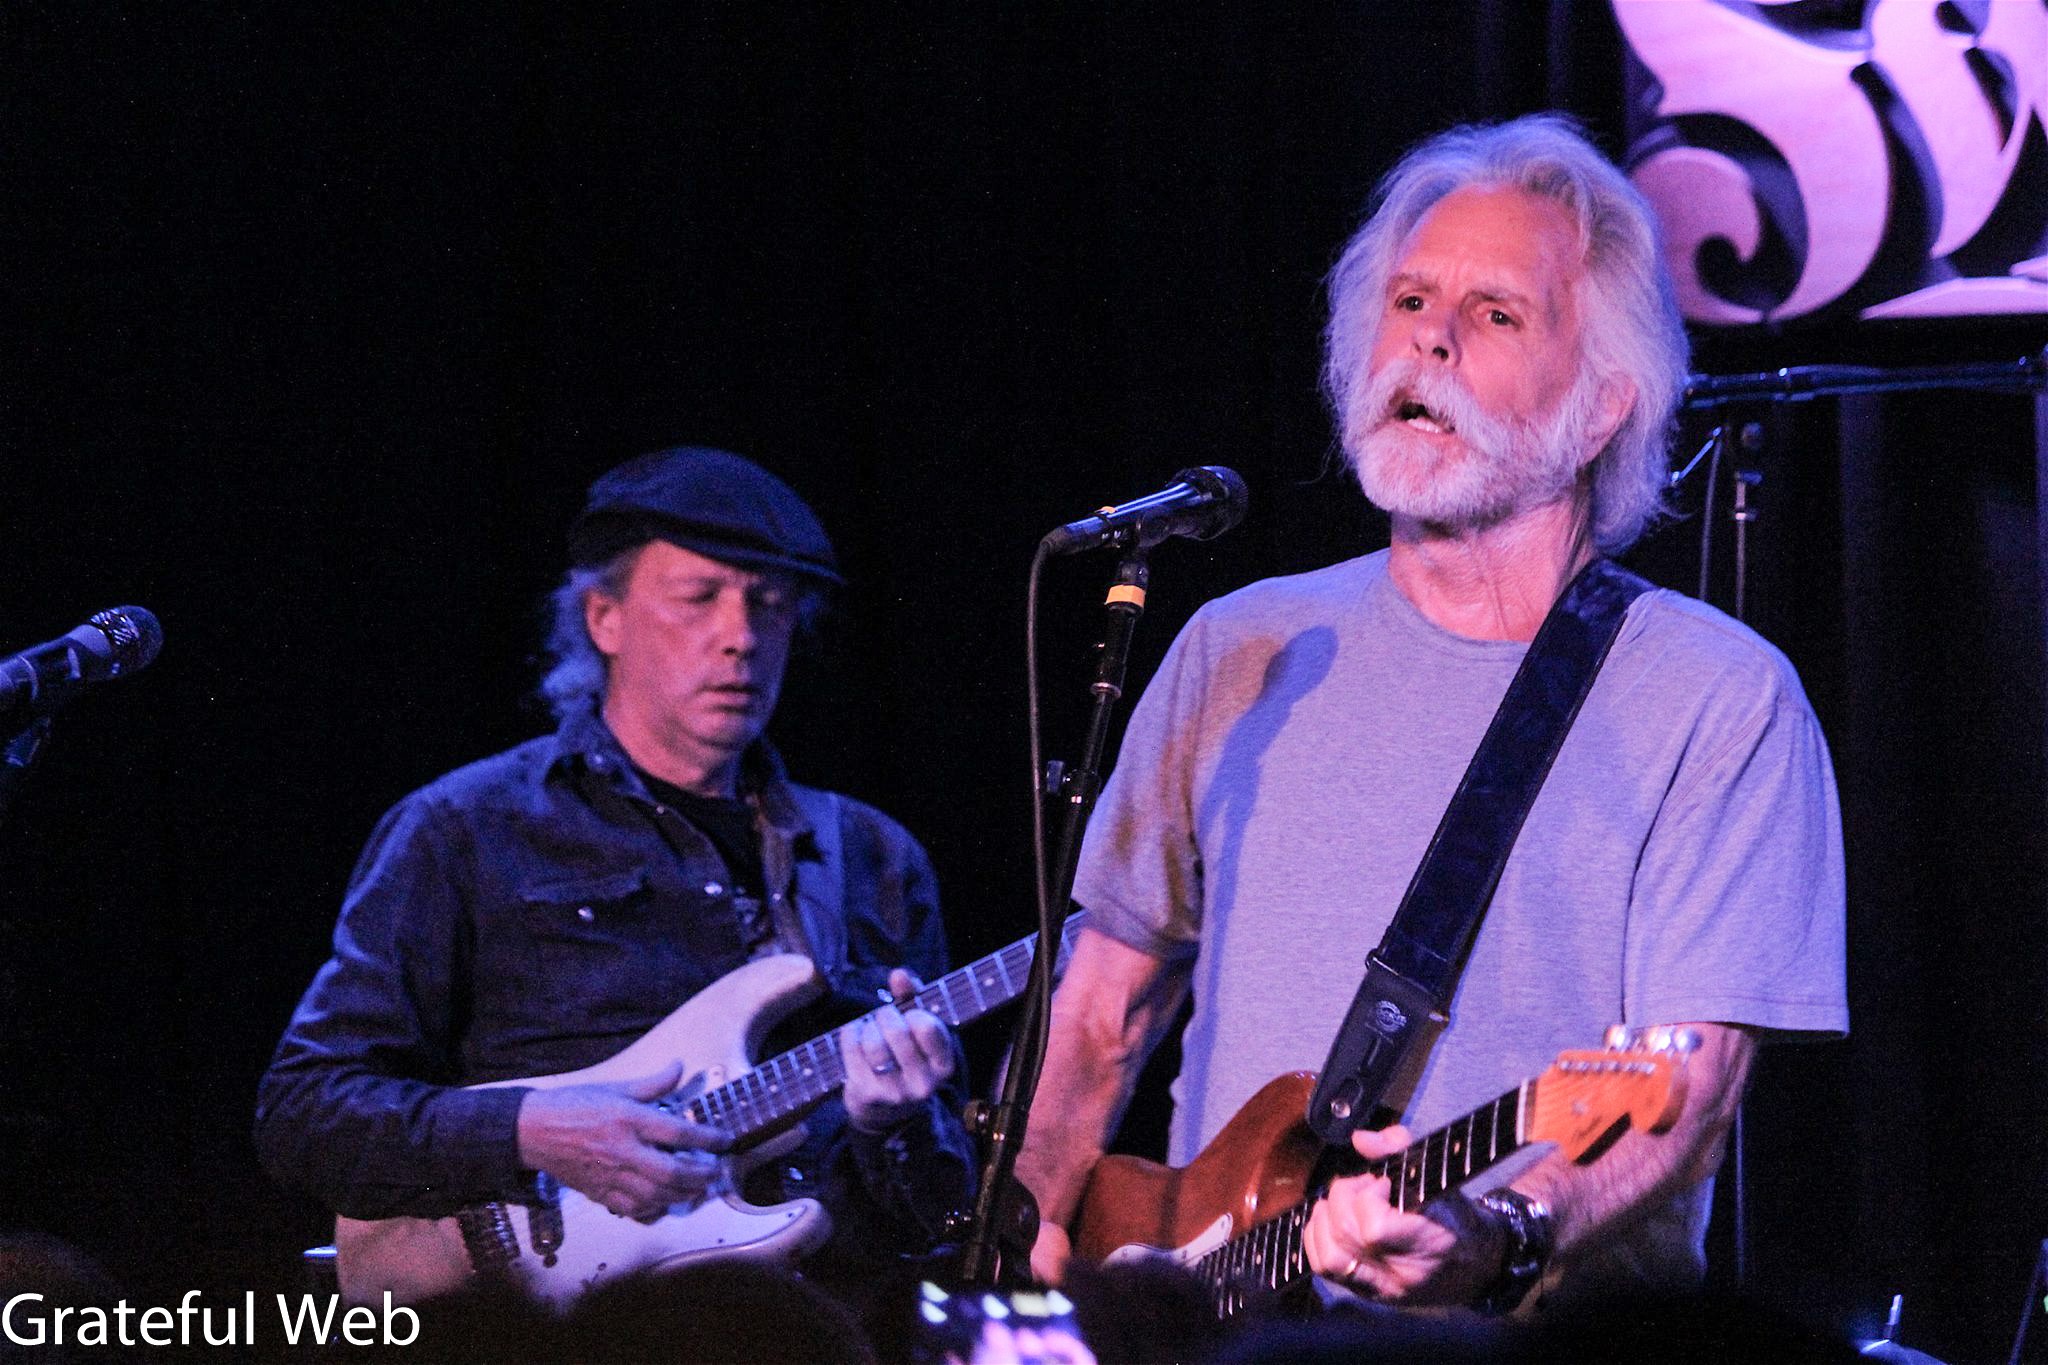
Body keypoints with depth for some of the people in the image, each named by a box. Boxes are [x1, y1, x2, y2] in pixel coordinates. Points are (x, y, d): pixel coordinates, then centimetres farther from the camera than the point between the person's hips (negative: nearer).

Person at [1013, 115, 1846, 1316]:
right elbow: (1108, 1011, 22)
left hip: (1547, 1322, -4)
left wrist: (1501, 1242, -25)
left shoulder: (1717, 703, 0)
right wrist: (1040, 1246, 8)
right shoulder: (1244, 656, 14)